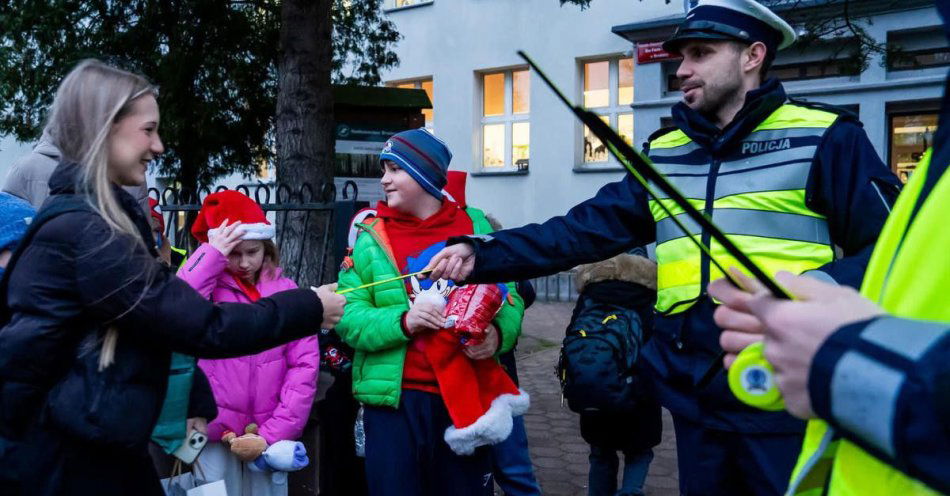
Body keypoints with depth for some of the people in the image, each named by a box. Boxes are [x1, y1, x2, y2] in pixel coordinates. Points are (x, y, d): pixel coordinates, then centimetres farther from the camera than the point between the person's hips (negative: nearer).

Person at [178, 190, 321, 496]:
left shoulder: (286, 291, 4)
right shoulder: (208, 287, 0)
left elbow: (305, 366, -1)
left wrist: (273, 433, -7)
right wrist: (210, 256, -15)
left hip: (269, 435, 2)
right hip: (215, 434, -2)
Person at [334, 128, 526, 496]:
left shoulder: (474, 227, 3)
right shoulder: (371, 238, 1)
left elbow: (509, 297, 5)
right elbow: (347, 317, -4)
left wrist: (498, 334, -16)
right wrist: (402, 321, -21)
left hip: (467, 398, 1)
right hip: (394, 401, -1)